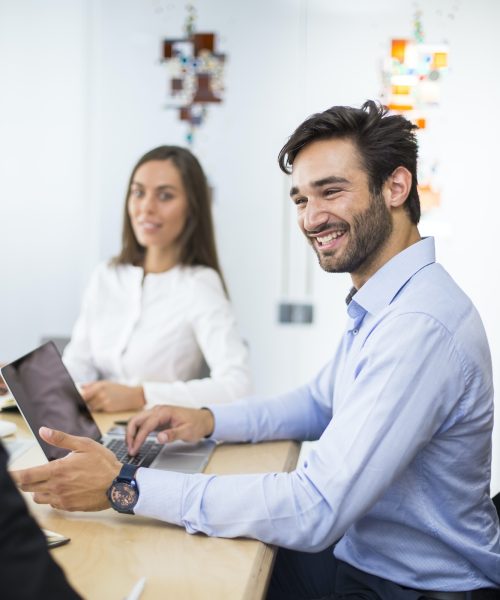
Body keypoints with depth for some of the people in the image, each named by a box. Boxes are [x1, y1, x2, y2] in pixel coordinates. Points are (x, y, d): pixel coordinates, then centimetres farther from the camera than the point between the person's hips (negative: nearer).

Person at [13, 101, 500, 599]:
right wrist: (208, 420, 0)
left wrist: (125, 487, -27)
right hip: (360, 553, 8)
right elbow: (318, 404, 17)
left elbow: (314, 511, -31)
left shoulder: (420, 326, -29)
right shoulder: (380, 305, 5)